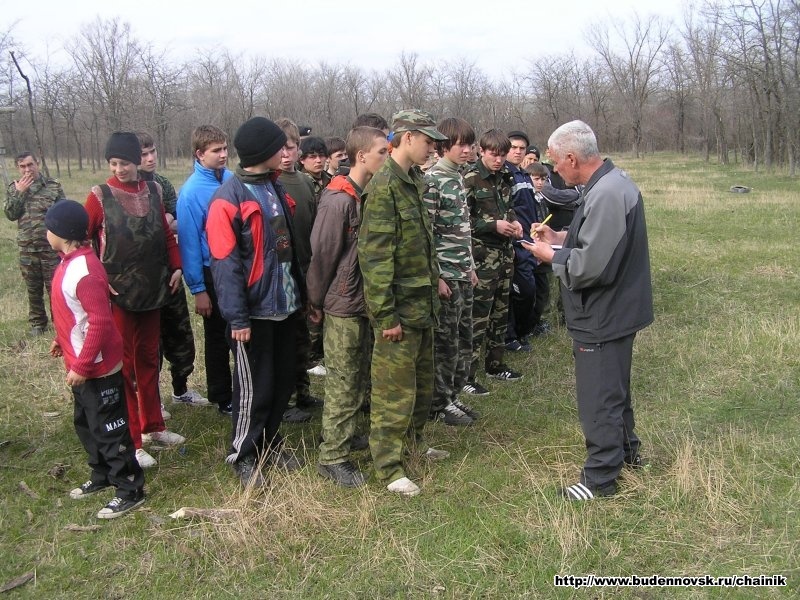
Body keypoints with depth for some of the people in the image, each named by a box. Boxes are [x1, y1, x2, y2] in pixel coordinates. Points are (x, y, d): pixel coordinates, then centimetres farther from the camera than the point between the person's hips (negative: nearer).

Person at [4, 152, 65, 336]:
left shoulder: (53, 186, -2)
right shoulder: (13, 189, 6)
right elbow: (10, 214, -5)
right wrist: (19, 192, -13)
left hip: (51, 247, -3)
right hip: (27, 248, 3)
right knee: (33, 289, 13)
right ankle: (37, 323, 26)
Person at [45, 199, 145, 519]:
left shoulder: (83, 272, -27)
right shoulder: (71, 262, 4)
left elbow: (100, 322, -28)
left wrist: (81, 366, -24)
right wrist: (62, 339, 23)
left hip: (97, 368, -10)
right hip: (81, 364, 10)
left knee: (109, 430, 2)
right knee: (86, 424, 23)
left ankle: (131, 490, 15)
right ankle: (102, 475, 40)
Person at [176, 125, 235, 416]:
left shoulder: (233, 179, -1)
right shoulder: (192, 191, -16)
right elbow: (189, 242, -14)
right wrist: (198, 289, -13)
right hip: (214, 272, -5)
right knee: (218, 338, 10)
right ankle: (222, 398, 26)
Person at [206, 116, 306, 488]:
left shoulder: (275, 187, 11)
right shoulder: (228, 198, -14)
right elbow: (225, 263, -17)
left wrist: (300, 292, 13)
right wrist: (237, 317, -19)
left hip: (285, 305, 8)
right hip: (254, 311, -7)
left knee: (283, 379, 15)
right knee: (254, 387, 3)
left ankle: (270, 442, 33)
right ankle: (243, 455, 21)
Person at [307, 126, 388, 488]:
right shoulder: (338, 201, -19)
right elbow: (322, 255, -14)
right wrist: (316, 301, -6)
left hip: (366, 303, 8)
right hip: (343, 307, -8)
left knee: (359, 377, 18)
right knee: (342, 383, 0)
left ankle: (343, 434, 34)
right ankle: (332, 458, 11)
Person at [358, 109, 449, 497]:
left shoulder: (414, 182, 12)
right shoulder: (384, 187, -17)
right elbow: (375, 256, -22)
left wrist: (433, 279, 18)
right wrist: (386, 316, -22)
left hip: (422, 304, 9)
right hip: (400, 309, -9)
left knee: (422, 381, 21)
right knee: (395, 389, 1)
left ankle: (414, 442, 38)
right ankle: (388, 467, 13)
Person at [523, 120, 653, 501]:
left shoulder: (606, 195, -27)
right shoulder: (612, 182, 6)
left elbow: (590, 266, -30)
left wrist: (551, 256, -14)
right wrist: (560, 238, 7)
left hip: (602, 316, -11)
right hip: (614, 309, 11)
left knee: (598, 398, 2)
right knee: (614, 386, 25)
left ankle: (600, 478, 16)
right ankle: (626, 450, 43)